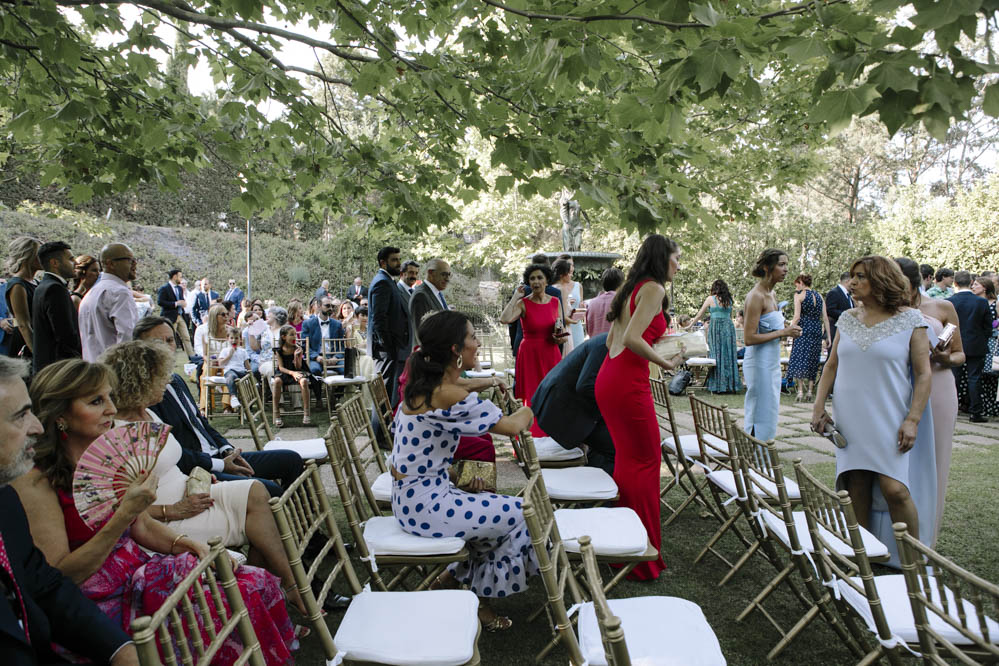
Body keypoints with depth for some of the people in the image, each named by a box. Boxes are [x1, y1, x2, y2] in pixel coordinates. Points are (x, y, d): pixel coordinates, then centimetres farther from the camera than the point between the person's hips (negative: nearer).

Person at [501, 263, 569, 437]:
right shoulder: (523, 303, -5)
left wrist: (561, 336, -4)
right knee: (532, 400, -2)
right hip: (530, 355, -3)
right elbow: (504, 319, -24)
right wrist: (515, 297, -14)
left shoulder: (555, 301, 7)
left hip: (551, 354, 4)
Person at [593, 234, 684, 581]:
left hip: (607, 380, 9)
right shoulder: (653, 288, -8)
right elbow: (632, 339, -20)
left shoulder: (630, 288, 19)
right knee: (645, 462, 1)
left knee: (626, 458, 19)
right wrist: (667, 363, -10)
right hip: (629, 384, -9)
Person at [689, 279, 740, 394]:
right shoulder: (729, 300, 12)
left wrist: (690, 325, 21)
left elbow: (699, 315, 7)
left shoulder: (711, 299, 1)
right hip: (729, 327, 4)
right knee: (729, 355, 6)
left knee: (717, 355, 0)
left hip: (715, 328, -4)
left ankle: (718, 385, 0)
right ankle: (731, 385, 8)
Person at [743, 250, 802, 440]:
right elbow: (749, 338, -23)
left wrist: (787, 330, 7)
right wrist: (783, 332, -18)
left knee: (769, 413, 16)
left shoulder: (770, 294, 11)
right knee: (759, 416, -3)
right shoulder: (756, 296, -17)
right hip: (759, 363, -10)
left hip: (772, 362, 10)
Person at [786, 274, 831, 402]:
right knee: (812, 361, 10)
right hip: (817, 330, 5)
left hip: (804, 329, -5)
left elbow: (797, 317, -10)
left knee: (799, 359, -4)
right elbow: (825, 317, 10)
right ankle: (809, 392, 9)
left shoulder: (799, 295, -2)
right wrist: (828, 336, 10)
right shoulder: (819, 296, 14)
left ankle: (800, 391, -16)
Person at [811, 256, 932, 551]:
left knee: (895, 488, -12)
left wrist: (912, 420, -11)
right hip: (849, 422, 4)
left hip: (888, 423, -4)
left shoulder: (910, 319, -1)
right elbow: (831, 366, 15)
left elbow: (923, 374, -4)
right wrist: (818, 407, 6)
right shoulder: (847, 319, 10)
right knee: (856, 493, 4)